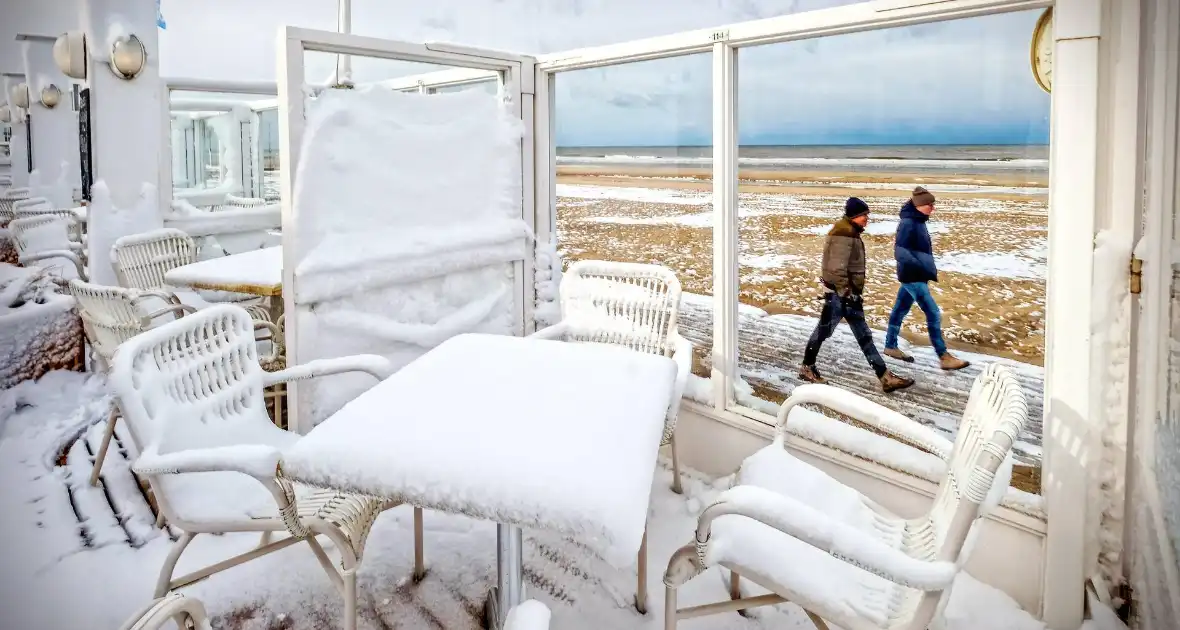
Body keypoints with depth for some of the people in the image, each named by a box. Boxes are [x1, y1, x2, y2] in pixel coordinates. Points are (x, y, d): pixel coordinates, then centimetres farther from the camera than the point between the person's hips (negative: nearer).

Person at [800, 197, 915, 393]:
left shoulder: (851, 234, 15)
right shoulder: (843, 235, -17)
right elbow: (836, 269, -24)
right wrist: (846, 294, -23)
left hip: (849, 292, 10)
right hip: (838, 293, -10)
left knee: (864, 336, 7)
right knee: (823, 331, 3)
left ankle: (885, 377, 7)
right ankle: (807, 368, 19)